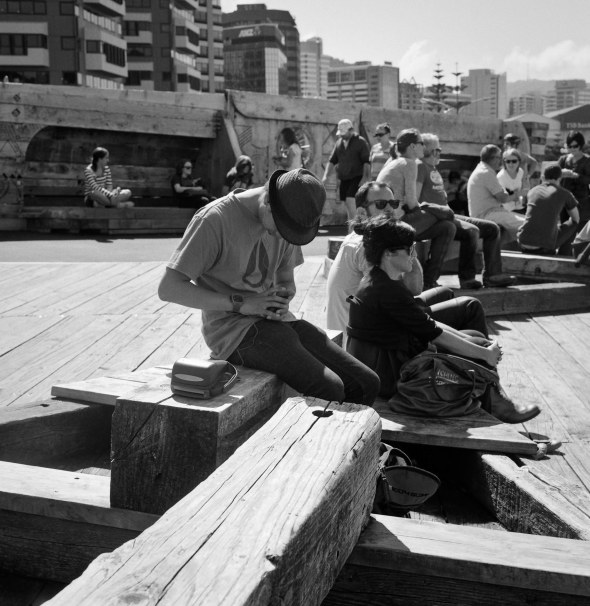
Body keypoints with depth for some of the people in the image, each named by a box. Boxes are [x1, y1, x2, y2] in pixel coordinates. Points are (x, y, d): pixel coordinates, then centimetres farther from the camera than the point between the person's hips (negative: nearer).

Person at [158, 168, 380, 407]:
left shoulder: (286, 220, 9)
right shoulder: (214, 219, -13)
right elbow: (168, 288, -15)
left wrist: (283, 299, -6)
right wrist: (240, 303, -20)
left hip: (275, 321, 7)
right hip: (234, 327, -7)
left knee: (366, 383, -3)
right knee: (329, 389, -25)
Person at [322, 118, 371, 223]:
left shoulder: (361, 142, -5)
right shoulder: (339, 143, 12)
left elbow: (367, 162, -9)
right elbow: (332, 161, 14)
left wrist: (365, 177, -17)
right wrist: (326, 176, 3)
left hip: (357, 177, -6)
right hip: (344, 178, 6)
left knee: (350, 201, -20)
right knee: (348, 205, 7)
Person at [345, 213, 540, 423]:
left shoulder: (379, 280, 5)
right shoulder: (387, 291, -26)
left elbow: (424, 320, 7)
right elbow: (435, 334, -21)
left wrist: (475, 344, 0)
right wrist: (485, 353, -11)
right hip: (387, 378, -10)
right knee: (477, 342, -2)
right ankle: (493, 403, 19)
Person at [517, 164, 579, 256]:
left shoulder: (532, 191, 15)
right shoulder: (565, 194, 4)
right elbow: (576, 219, 20)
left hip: (524, 244, 4)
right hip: (544, 247, -4)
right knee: (572, 224, 23)